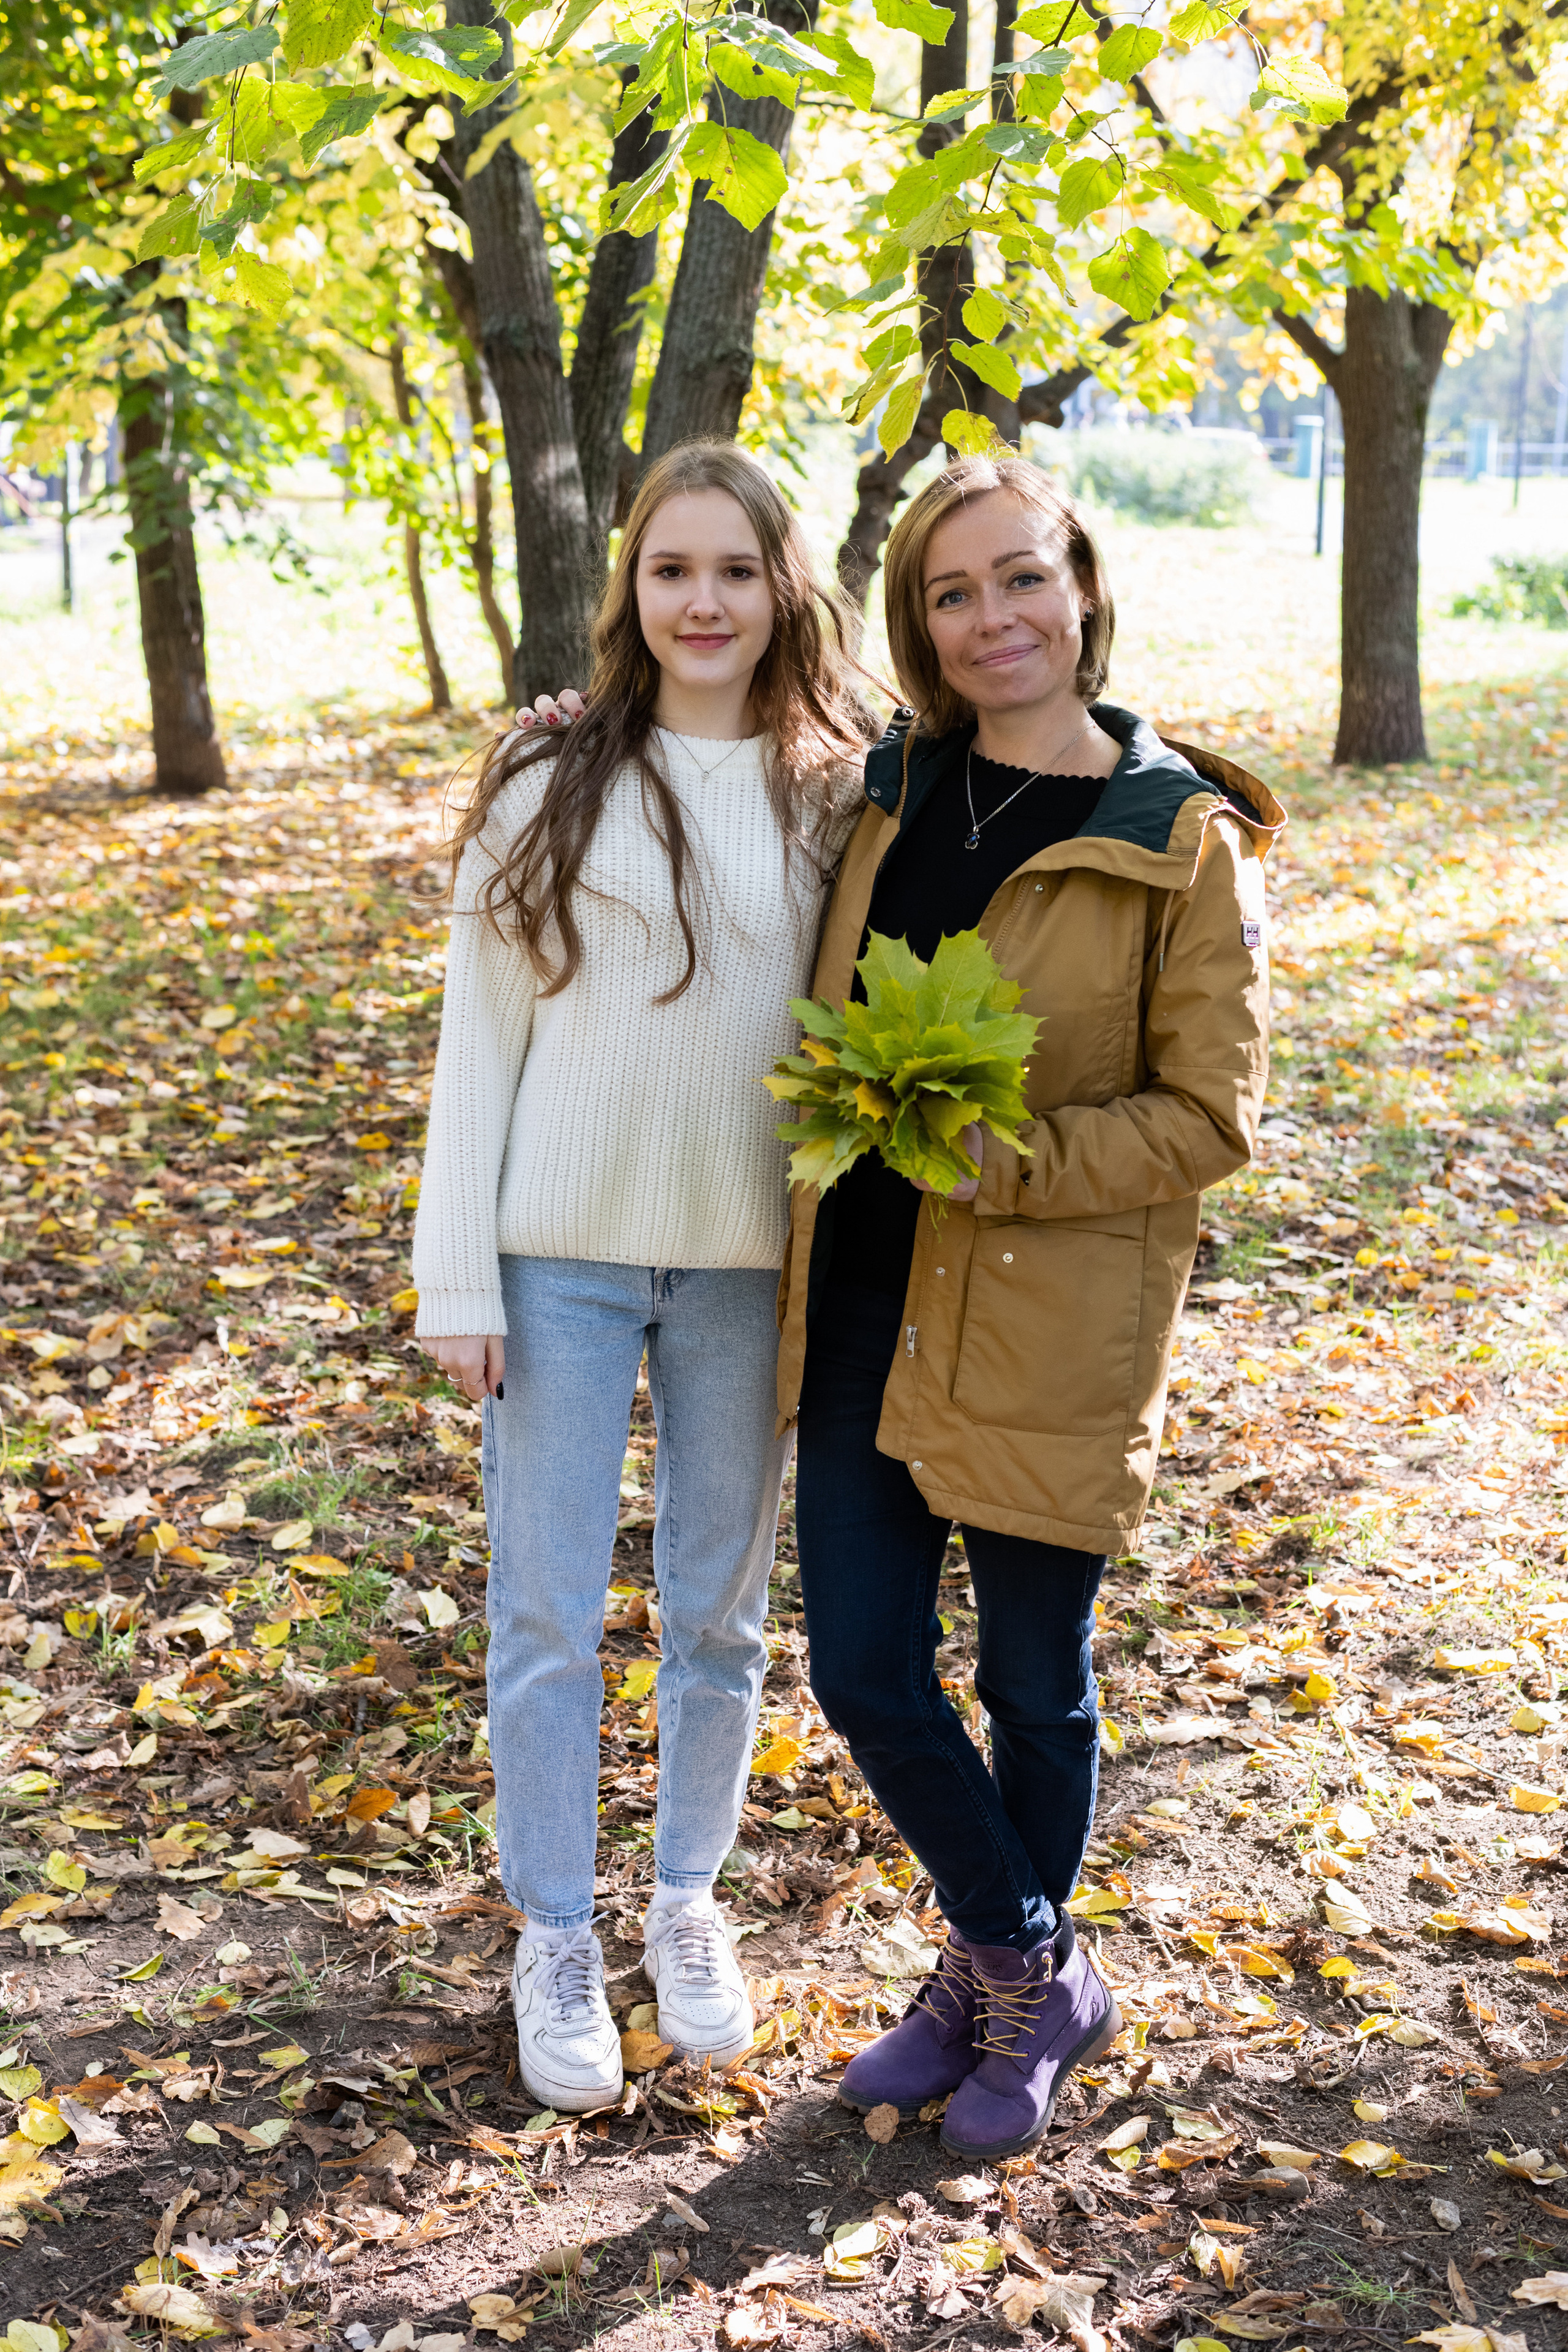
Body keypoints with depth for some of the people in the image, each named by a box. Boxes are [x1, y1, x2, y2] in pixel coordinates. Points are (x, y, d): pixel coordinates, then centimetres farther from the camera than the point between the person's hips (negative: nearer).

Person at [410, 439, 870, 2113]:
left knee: (720, 1612, 14)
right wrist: (458, 1275, -6)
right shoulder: (548, 787, -4)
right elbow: (479, 1036, -2)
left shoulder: (837, 802, 2)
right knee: (549, 1617, 6)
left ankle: (689, 1905, 34)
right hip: (563, 1259, -2)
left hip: (749, 1265, 2)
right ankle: (556, 1939, 24)